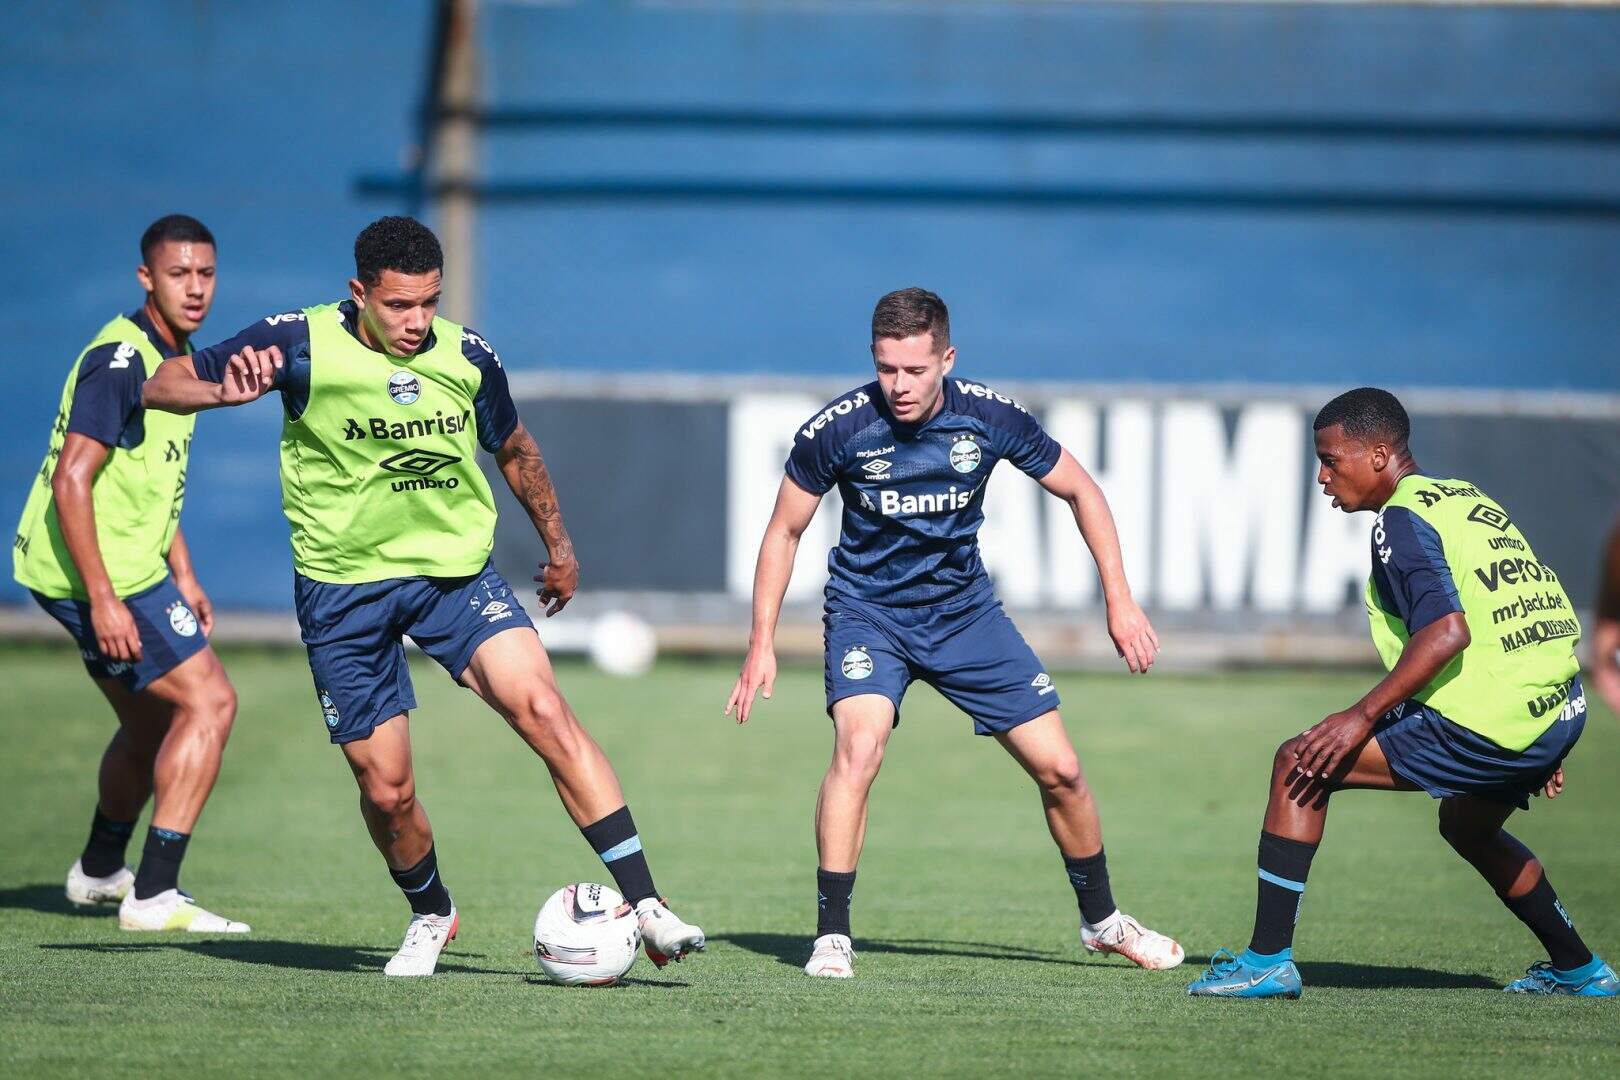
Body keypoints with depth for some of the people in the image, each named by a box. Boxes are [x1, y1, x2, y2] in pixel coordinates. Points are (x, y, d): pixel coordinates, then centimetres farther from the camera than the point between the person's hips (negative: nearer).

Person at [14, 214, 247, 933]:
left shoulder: (175, 356, 13)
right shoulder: (120, 359, -19)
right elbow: (71, 481, -25)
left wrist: (182, 576, 22)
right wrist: (102, 599, -27)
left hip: (126, 567, 10)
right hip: (98, 574, -10)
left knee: (152, 725, 22)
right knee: (209, 702, -12)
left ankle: (100, 869, 42)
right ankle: (153, 895, -13)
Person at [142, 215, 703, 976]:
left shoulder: (468, 357, -3)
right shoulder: (300, 345, -12)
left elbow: (513, 449, 17)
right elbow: (161, 385, -8)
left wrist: (557, 546, 26)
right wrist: (225, 392, -30)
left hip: (457, 571, 1)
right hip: (343, 590, -1)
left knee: (545, 713, -21)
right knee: (386, 790, 1)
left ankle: (643, 904, -20)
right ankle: (429, 914, 33)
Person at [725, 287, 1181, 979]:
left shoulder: (990, 418, -16)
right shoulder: (836, 430, -20)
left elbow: (1080, 492, 1)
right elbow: (784, 532, -4)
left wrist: (1120, 602, -3)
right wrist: (762, 645, -8)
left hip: (964, 610, 2)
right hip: (867, 611, -2)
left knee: (1059, 770, 1)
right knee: (859, 745, -30)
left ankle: (1102, 920, 25)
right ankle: (831, 937, -22)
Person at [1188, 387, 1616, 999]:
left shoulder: (1402, 520, -8)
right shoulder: (1467, 499, 20)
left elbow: (1448, 631, -22)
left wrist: (1363, 716, -20)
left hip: (1485, 728, -9)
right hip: (1562, 713, 9)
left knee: (1300, 764, -6)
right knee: (1467, 826, 37)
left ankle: (1267, 960, -9)